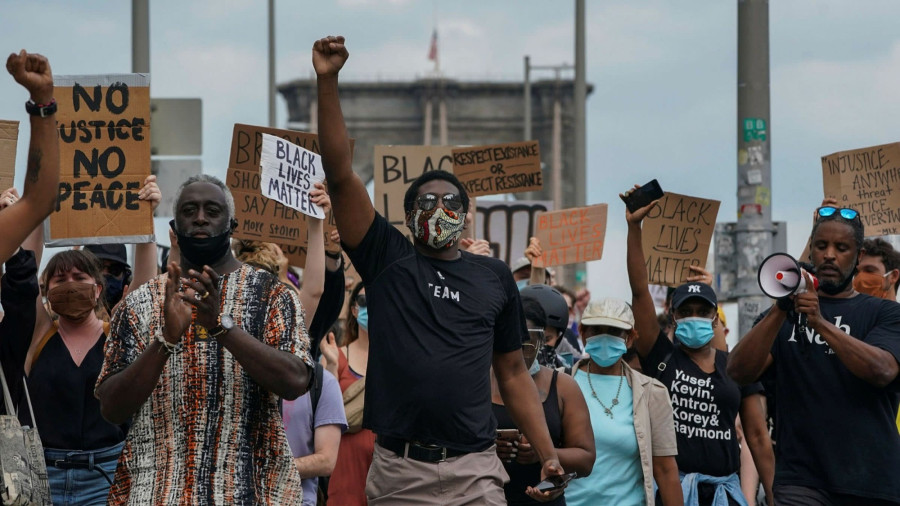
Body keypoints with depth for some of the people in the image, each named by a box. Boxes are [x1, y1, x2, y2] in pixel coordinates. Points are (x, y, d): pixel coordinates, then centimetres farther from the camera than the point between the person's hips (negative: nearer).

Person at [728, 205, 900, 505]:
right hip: (801, 480, 0)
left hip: (872, 481, 0)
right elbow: (740, 372, -2)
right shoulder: (782, 316, 15)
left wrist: (821, 322, -22)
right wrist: (780, 310, -15)